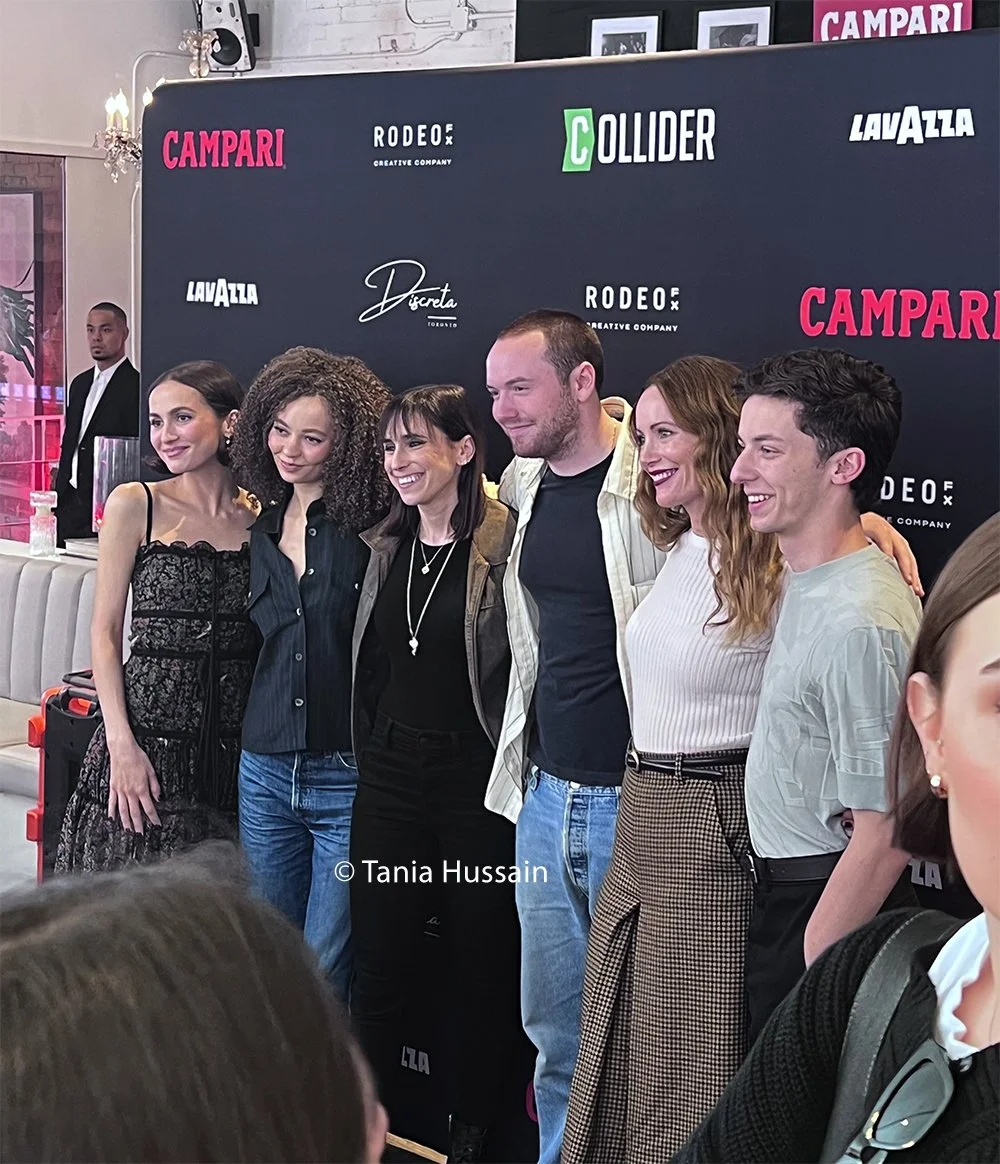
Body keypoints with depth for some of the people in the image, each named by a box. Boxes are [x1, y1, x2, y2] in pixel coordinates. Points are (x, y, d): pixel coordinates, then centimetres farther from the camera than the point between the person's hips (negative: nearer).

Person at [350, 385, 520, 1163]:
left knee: (481, 968, 9)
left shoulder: (508, 542, -11)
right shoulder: (389, 547, 9)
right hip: (390, 771, 5)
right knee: (378, 961, 11)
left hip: (475, 777, -5)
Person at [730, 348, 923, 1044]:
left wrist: (811, 980, -20)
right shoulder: (811, 577, 4)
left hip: (831, 912, -9)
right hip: (786, 899, 9)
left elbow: (884, 833, -25)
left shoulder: (859, 622, -25)